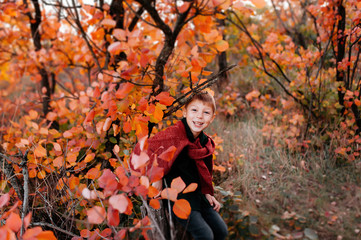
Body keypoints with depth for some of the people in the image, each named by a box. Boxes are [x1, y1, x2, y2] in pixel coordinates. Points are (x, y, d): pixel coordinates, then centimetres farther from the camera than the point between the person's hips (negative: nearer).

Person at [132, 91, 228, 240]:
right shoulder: (174, 134, -21)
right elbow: (141, 149, -23)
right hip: (178, 198, -8)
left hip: (197, 194, 8)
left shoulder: (206, 142, 5)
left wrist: (207, 193, 10)